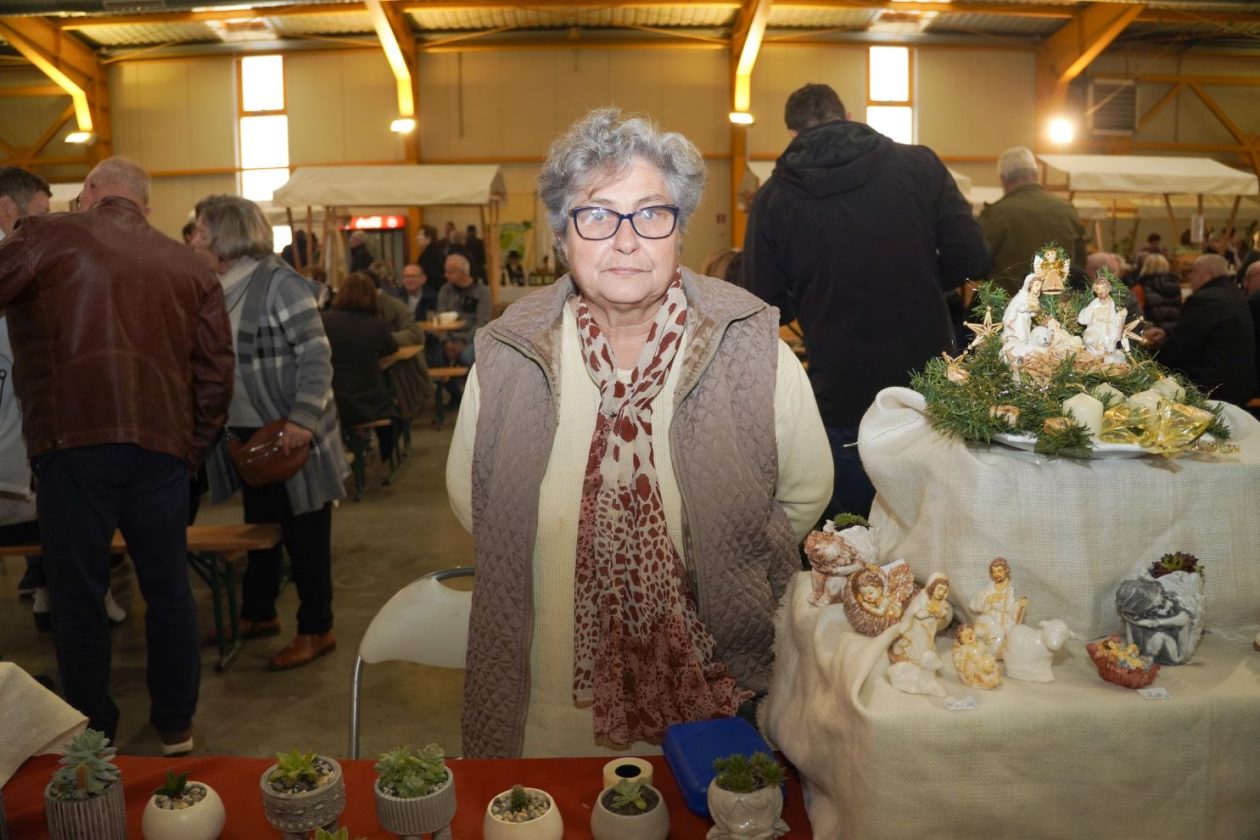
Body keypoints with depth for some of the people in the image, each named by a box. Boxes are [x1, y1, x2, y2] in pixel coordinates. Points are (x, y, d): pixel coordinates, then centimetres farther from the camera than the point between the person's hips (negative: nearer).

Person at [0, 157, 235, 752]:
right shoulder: (188, 265, 11)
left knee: (77, 596, 10)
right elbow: (216, 370, 9)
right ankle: (176, 728, 25)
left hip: (72, 440, -3)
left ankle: (94, 736, 21)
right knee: (168, 590, 14)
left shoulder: (48, 236, 1)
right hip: (163, 445, 3)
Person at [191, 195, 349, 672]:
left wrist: (303, 418, -26)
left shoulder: (279, 283, -14)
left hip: (290, 437, -8)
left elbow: (316, 355, -18)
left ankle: (317, 631, 14)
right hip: (249, 435, 8)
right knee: (258, 526, 19)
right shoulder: (217, 289, 10)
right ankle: (258, 614, 35)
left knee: (304, 533, 2)